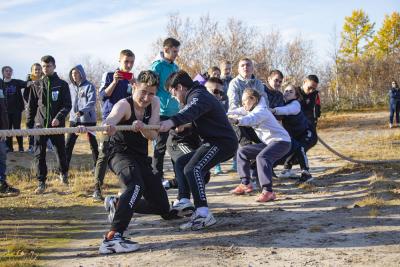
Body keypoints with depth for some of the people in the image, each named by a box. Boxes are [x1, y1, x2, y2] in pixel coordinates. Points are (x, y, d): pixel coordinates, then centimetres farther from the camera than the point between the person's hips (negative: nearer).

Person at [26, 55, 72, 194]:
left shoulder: (62, 84, 1)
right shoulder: (37, 85, 7)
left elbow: (67, 105, -4)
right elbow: (31, 105, 11)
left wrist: (59, 117, -19)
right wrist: (29, 122, 5)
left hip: (57, 124, -1)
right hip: (40, 124, 1)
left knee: (61, 151, 10)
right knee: (39, 154, -3)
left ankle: (63, 173, 36)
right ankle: (41, 182, 6)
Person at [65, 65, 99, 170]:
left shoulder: (89, 86, -6)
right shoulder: (71, 87, 9)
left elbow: (92, 102, -16)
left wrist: (82, 111, -29)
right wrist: (72, 112, -2)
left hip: (88, 119, -4)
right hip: (74, 119, 4)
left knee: (93, 143, 6)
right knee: (68, 144, -1)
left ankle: (96, 166, 16)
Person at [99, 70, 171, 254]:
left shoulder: (154, 103, -1)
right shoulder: (124, 105, -18)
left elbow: (153, 135, -15)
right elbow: (112, 118, -43)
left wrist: (142, 127, -38)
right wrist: (108, 126, -68)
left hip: (141, 157, 7)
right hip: (120, 154, -7)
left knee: (162, 207, 11)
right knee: (136, 185, -39)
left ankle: (117, 205, 32)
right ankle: (112, 237, -48)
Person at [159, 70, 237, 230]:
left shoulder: (198, 96, -15)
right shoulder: (196, 95, 20)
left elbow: (191, 111, -39)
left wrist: (172, 122, -56)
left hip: (223, 142, -11)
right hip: (213, 141, 11)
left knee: (193, 169, -28)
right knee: (181, 163, 18)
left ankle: (203, 214, -36)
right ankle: (184, 202, 16)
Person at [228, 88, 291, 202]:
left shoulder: (261, 110, -19)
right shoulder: (253, 110, 12)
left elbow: (251, 119, -40)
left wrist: (237, 120, -57)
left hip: (281, 141, -11)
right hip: (269, 142, 11)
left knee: (262, 157, -37)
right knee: (243, 151, 11)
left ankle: (268, 192, -40)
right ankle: (246, 184, 15)